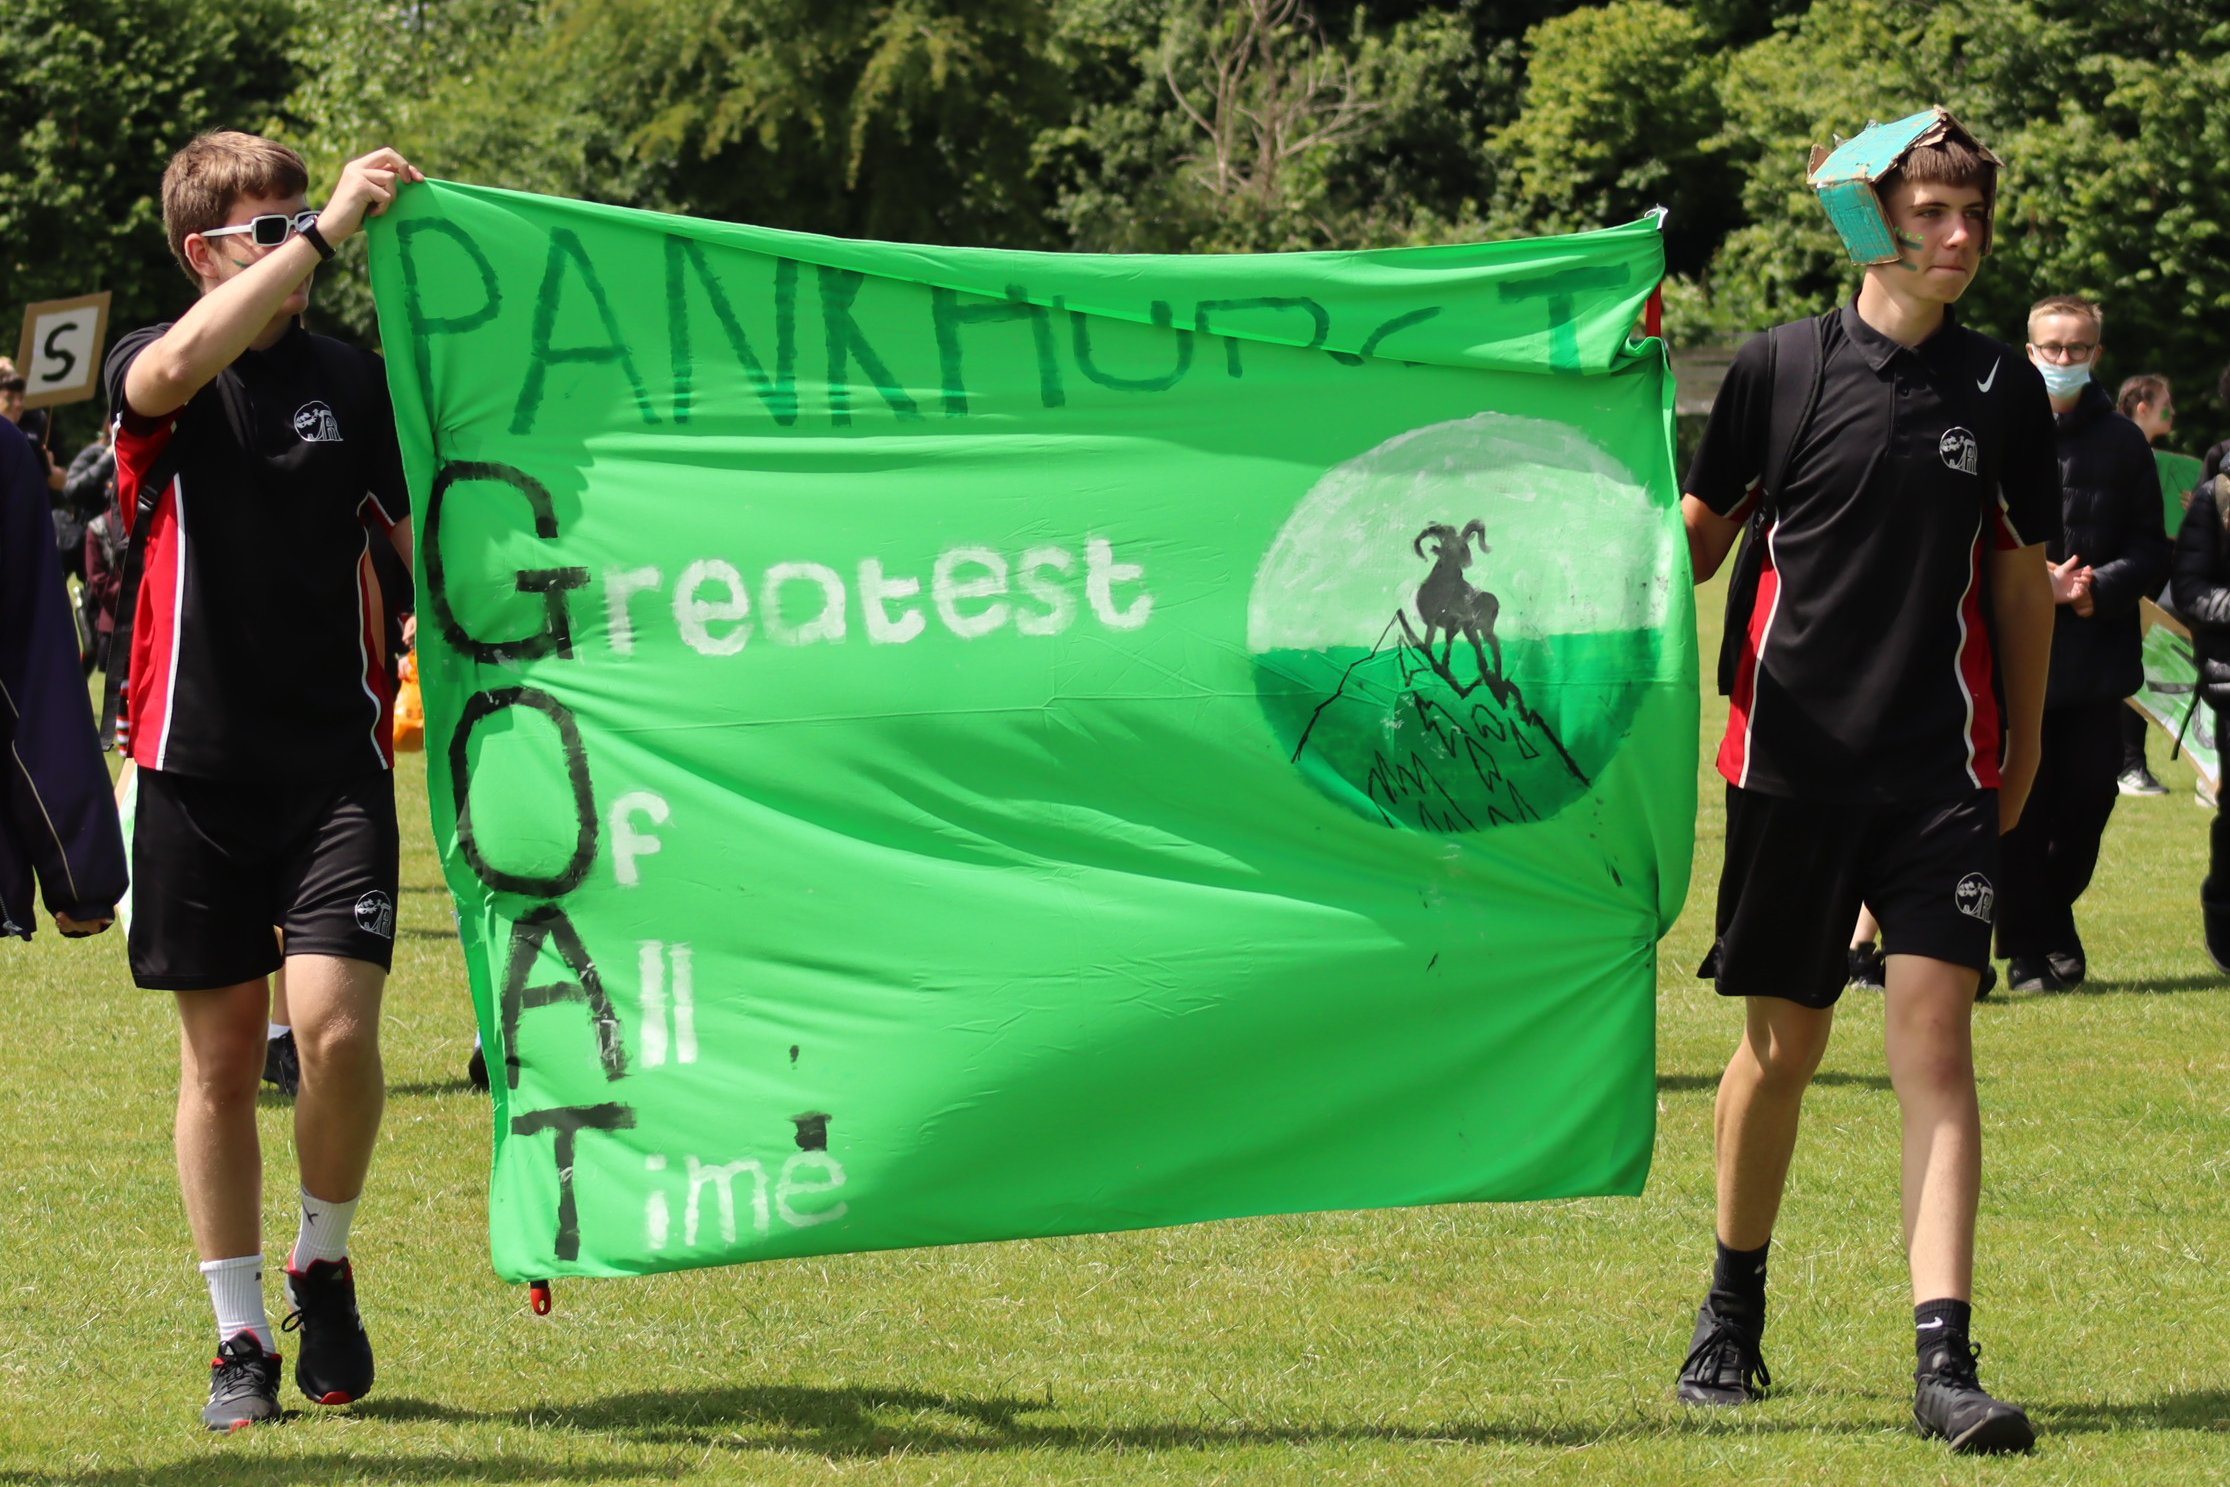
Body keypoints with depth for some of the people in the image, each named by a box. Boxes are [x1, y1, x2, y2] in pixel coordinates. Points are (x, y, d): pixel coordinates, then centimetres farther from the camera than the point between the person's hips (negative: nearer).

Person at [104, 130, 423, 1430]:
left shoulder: (352, 380, 7)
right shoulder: (150, 376, -2)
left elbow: (427, 541, 17)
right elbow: (183, 364, -28)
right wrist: (324, 231, -32)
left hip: (336, 759, 1)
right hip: (200, 766, -1)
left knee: (336, 1030, -14)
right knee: (221, 1055, 5)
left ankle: (325, 1266, 12)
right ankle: (242, 1339, 17)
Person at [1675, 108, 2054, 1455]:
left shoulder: (2002, 387, 5)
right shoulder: (1779, 368, 0)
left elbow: (2023, 576, 14)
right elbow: (1701, 539, 7)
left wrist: (2024, 746, 15)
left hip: (1942, 765, 1)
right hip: (1794, 759, 0)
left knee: (1935, 1042, -11)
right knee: (1783, 1043, 8)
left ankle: (1946, 1358, -15)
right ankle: (1734, 1310, 31)